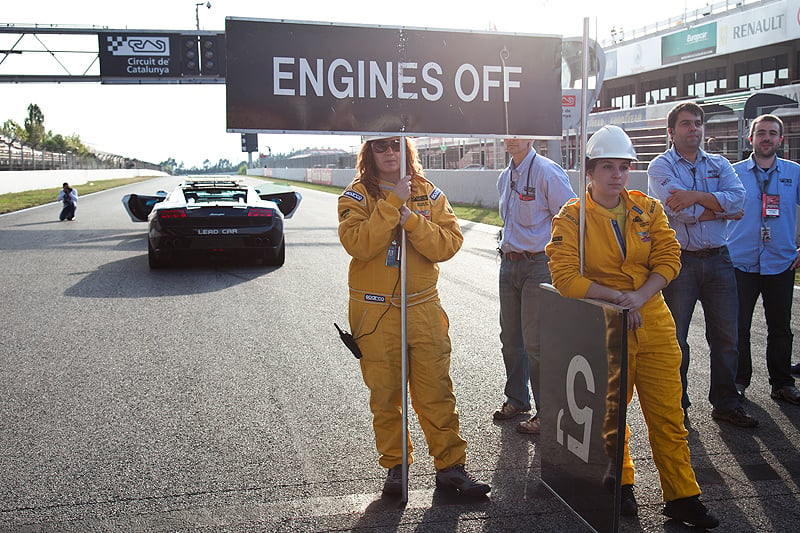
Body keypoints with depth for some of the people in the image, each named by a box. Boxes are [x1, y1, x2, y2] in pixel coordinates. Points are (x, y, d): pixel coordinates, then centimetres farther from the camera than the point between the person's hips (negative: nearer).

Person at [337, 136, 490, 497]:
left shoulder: (428, 193, 6)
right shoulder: (356, 196, -1)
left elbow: (449, 243, -5)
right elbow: (358, 244, -19)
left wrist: (410, 219, -17)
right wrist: (393, 203, -20)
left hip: (423, 307, 2)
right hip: (374, 311, -1)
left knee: (436, 391, 2)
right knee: (385, 393, 7)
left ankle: (450, 466, 13)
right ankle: (395, 466, 21)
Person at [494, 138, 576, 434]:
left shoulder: (547, 172, -13)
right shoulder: (504, 178, 12)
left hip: (538, 265, -8)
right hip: (509, 264, 8)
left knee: (536, 343, -4)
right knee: (510, 338, 16)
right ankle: (516, 399, 34)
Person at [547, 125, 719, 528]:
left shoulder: (648, 209, 4)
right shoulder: (572, 218, -7)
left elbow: (668, 258, -2)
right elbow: (565, 278, -14)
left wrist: (639, 297, -17)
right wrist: (616, 297, -20)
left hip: (654, 324, 3)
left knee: (667, 415, 6)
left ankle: (681, 497, 18)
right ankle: (620, 484, 32)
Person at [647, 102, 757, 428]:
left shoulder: (719, 165, 12)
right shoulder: (661, 166, -1)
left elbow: (738, 198, -7)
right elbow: (680, 212, -16)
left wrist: (696, 196, -18)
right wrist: (721, 208, -5)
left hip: (718, 260, 4)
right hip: (679, 261, -4)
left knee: (726, 336, 9)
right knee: (674, 339, 3)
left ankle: (726, 403, 23)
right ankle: (676, 405, 17)